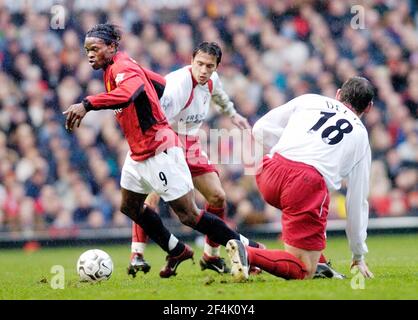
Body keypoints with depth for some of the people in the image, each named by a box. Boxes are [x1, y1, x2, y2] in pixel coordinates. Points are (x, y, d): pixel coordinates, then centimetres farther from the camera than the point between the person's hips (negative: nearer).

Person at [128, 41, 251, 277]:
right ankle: (137, 256, -27)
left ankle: (212, 256, 21)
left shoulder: (212, 80, -5)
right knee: (153, 192, -28)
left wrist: (233, 114, 36)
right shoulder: (179, 84, -31)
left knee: (217, 196, 4)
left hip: (191, 143, 7)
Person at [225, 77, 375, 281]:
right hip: (309, 184, -3)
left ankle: (317, 263, 29)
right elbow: (358, 199, 26)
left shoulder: (308, 101, 24)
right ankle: (249, 255, -22)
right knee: (302, 272, 4)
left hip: (271, 174, 3)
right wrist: (358, 256, 35)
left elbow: (261, 129, 17)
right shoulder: (361, 136, 24)